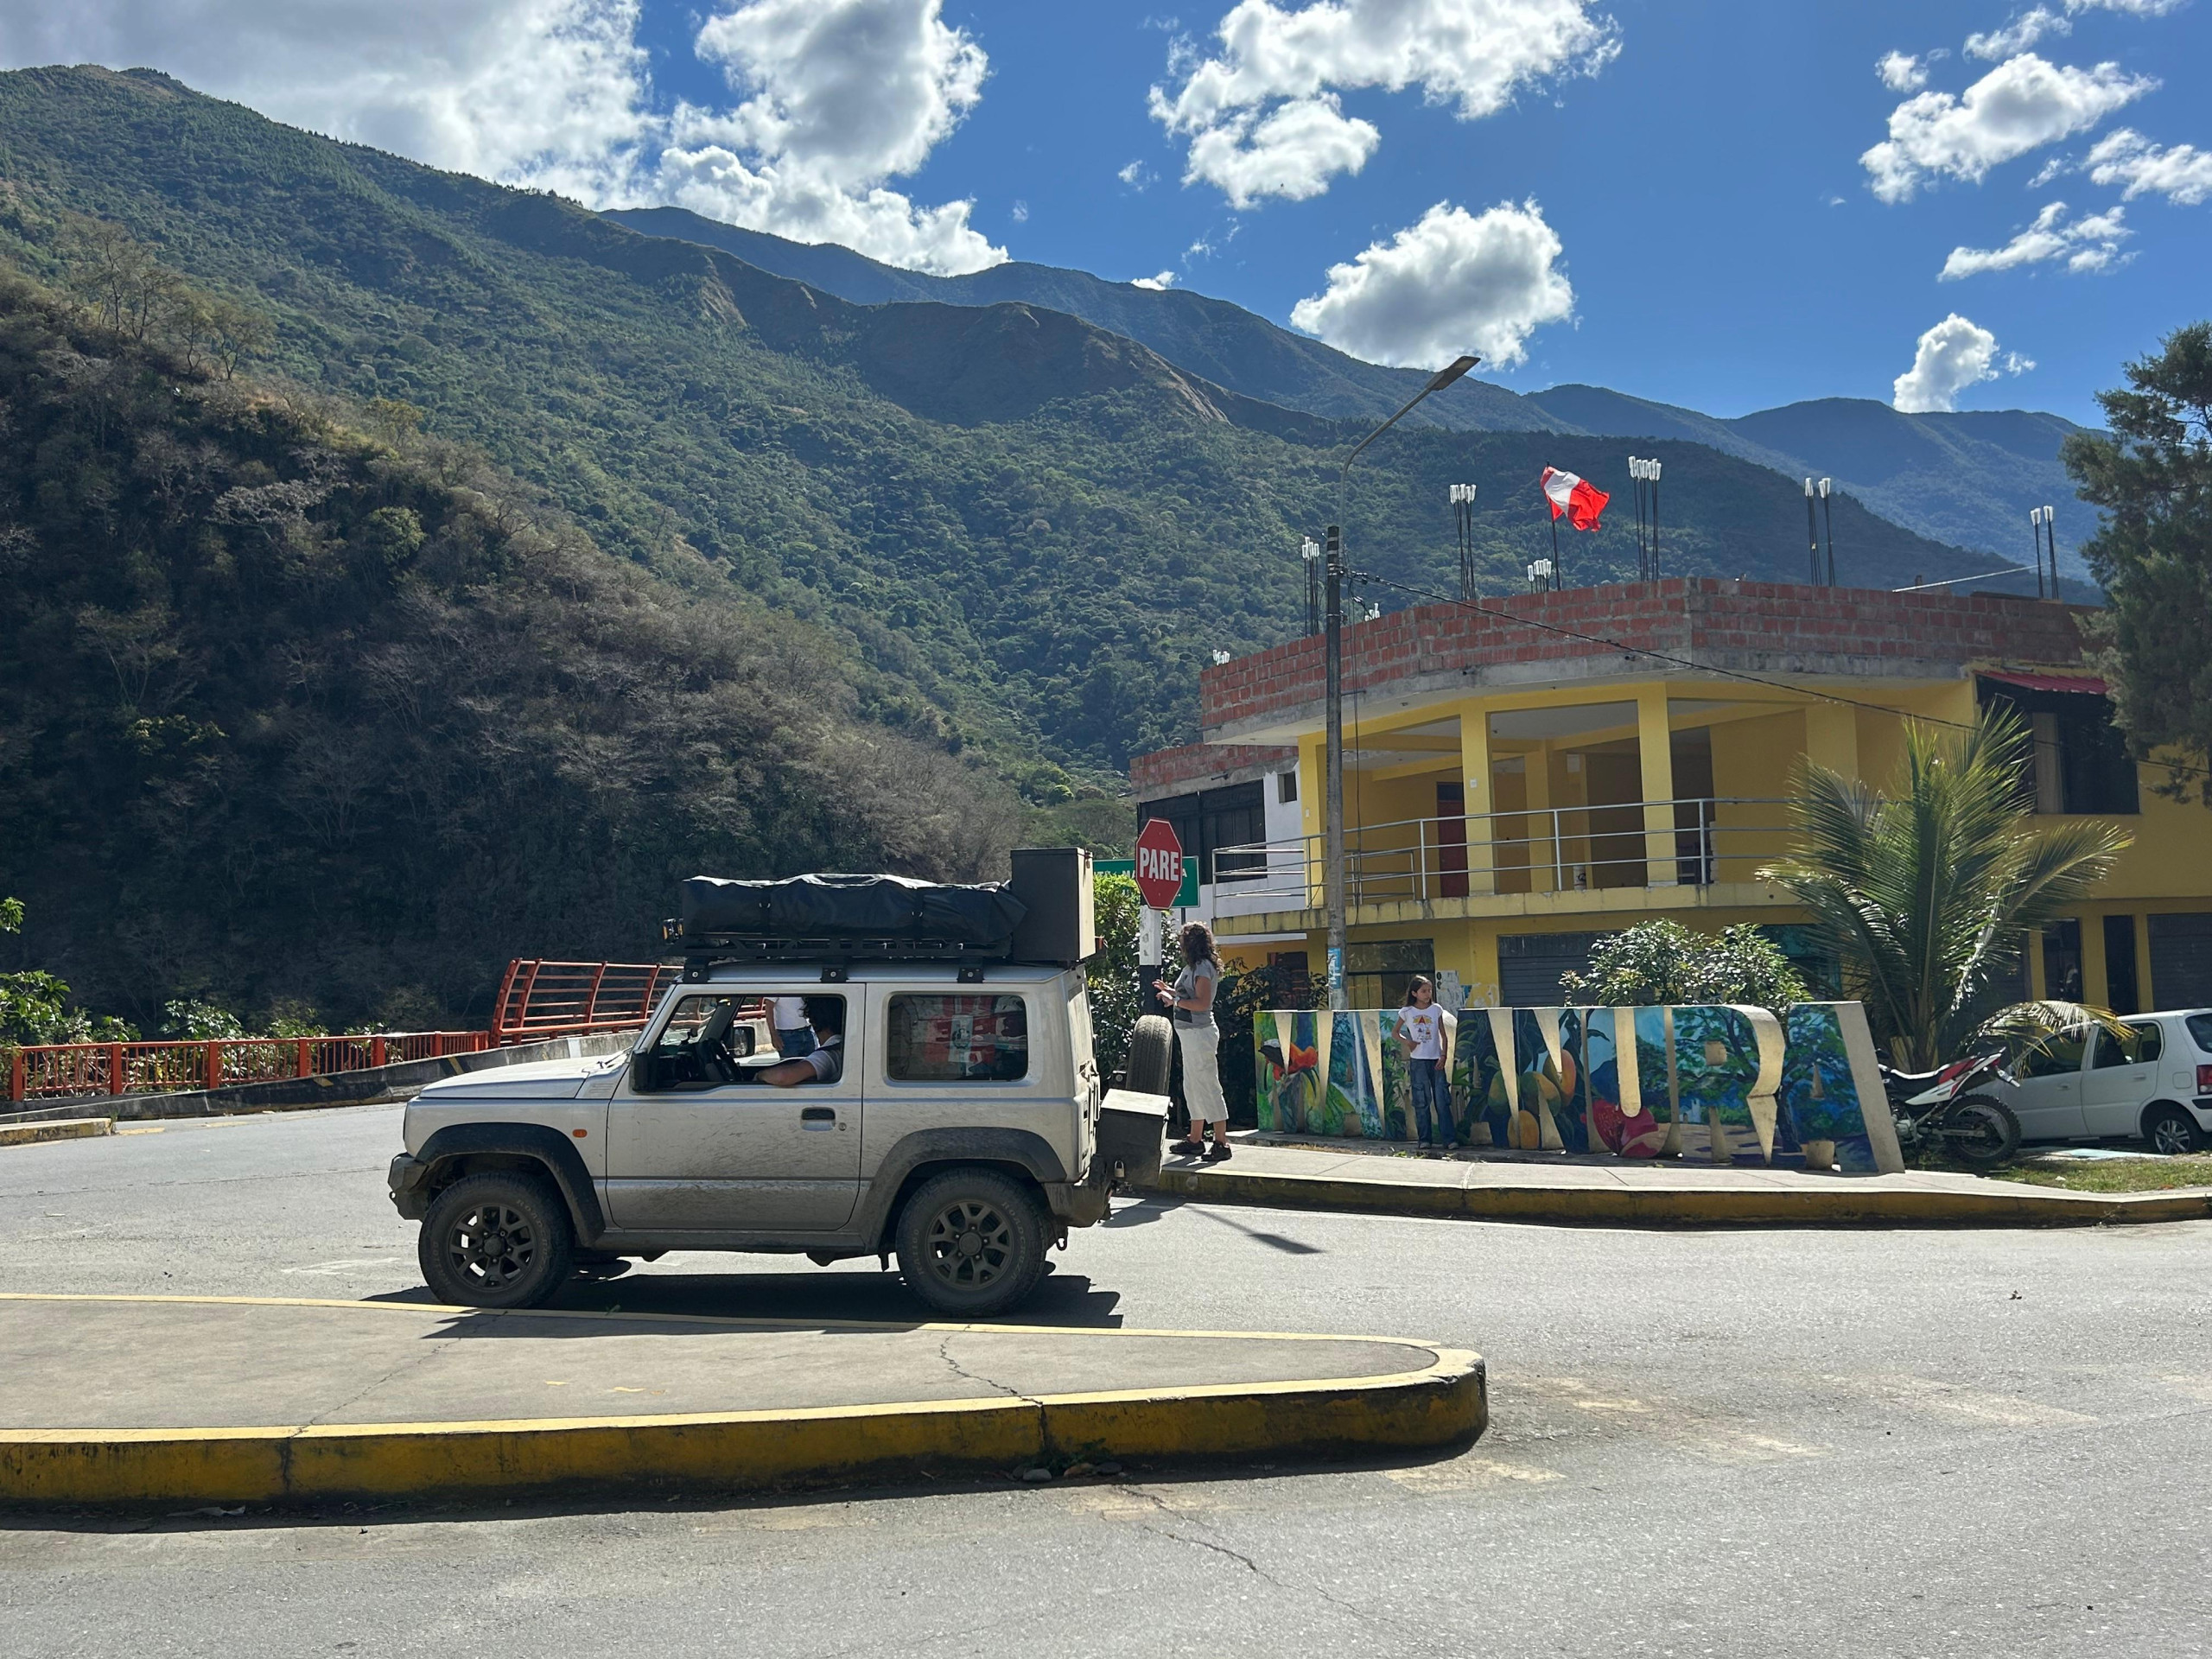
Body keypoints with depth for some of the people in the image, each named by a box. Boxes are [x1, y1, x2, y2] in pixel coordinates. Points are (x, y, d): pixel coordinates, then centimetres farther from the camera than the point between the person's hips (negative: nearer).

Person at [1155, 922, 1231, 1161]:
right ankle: (1195, 1139, 23)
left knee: (1207, 1087, -9)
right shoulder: (1194, 966, 15)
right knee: (1192, 1087, 15)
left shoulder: (1203, 967, -16)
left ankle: (1221, 1143, -7)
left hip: (1199, 1033, -11)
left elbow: (1202, 1003, -24)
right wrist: (1170, 990, 22)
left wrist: (1174, 1000, -19)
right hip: (1190, 1033, 11)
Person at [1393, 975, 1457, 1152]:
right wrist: (1406, 1042, -5)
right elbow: (1395, 1032, 14)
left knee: (1442, 1100, -4)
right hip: (1418, 1061, 0)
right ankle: (1425, 1140, 6)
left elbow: (1444, 1035, 6)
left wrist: (1444, 1056, -5)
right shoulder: (1407, 1012, 3)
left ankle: (1449, 1139, -3)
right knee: (1421, 1101, 1)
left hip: (1436, 1060, 0)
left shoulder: (1436, 1010, 5)